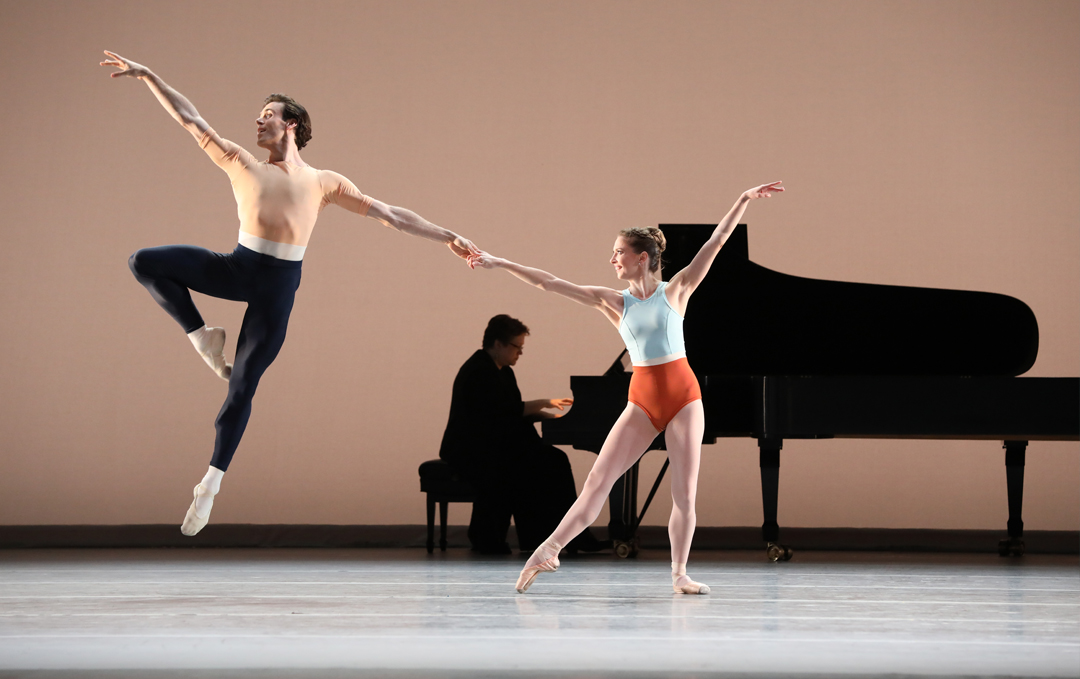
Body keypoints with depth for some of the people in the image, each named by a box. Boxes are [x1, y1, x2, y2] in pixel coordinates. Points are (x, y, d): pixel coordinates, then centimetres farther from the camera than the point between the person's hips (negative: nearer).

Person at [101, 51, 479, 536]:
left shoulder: (324, 183, 9)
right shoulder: (241, 163, 11)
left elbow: (388, 214, 9)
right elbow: (190, 119, 11)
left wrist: (447, 237, 5)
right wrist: (147, 76, 8)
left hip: (279, 284, -1)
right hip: (239, 268, 2)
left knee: (243, 385, -1)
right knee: (145, 263, -15)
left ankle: (211, 483, 8)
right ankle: (202, 336, 0)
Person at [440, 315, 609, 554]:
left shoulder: (503, 372, 16)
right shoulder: (479, 371, -16)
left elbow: (516, 414, 14)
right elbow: (503, 412, -22)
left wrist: (550, 413, 0)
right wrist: (542, 404, -14)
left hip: (497, 446, 10)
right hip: (471, 451, -10)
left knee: (554, 461, -7)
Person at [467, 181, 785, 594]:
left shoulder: (675, 291, 0)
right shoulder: (613, 302, 3)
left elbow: (716, 242, -3)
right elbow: (551, 284, 2)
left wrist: (744, 201, -6)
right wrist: (501, 264, 0)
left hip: (684, 395, -1)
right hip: (642, 400, 1)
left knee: (684, 492, -2)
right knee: (599, 478, -7)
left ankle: (680, 574, 5)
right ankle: (550, 549, -6)